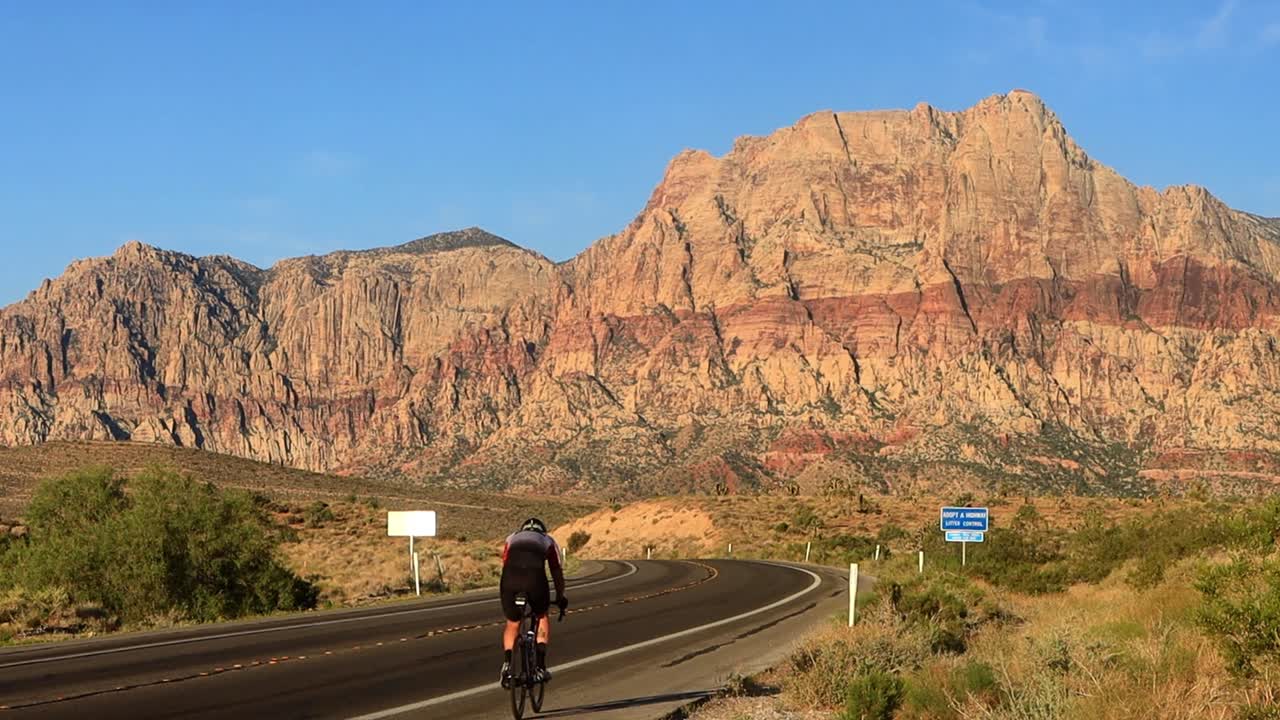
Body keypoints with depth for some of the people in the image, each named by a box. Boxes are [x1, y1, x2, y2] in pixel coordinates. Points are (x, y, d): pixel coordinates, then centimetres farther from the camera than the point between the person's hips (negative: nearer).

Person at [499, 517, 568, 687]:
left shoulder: (512, 538, 34)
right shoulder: (548, 541, 30)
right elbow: (557, 571, 29)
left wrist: (505, 594, 47)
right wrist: (560, 597, 42)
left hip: (510, 578, 1)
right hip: (535, 576, -1)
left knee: (512, 624, 21)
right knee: (542, 618, 24)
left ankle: (507, 663, 0)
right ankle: (540, 665, 12)